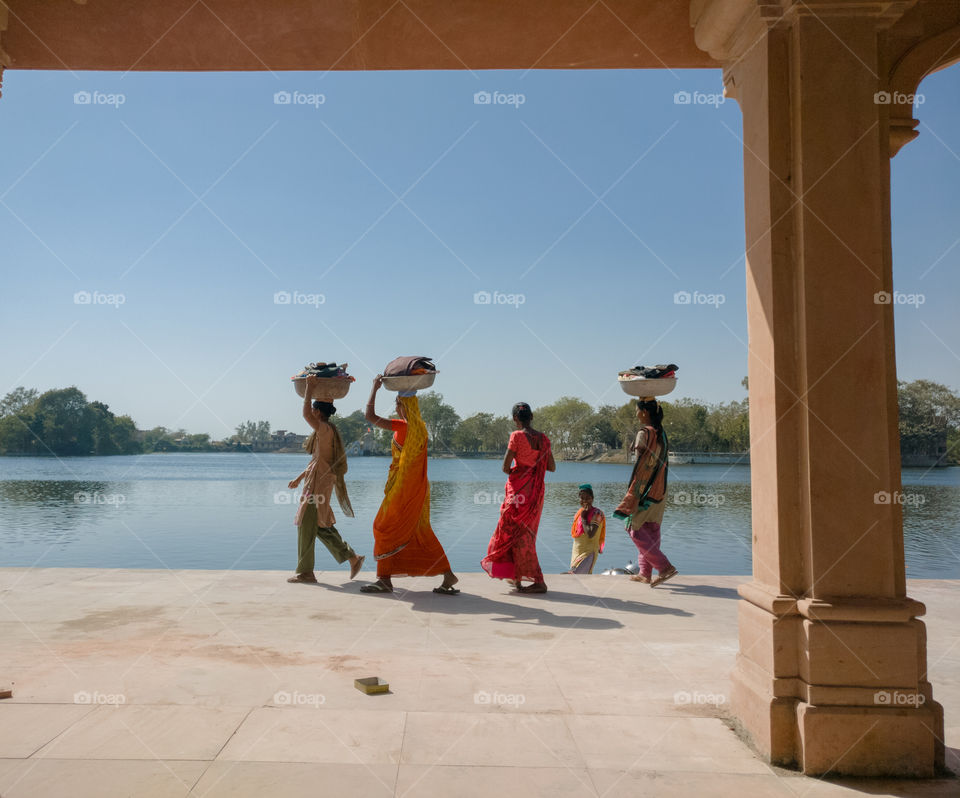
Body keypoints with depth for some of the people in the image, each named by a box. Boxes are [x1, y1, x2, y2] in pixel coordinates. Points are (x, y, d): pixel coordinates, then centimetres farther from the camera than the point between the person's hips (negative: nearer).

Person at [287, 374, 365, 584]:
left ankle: (306, 572, 5)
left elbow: (305, 414, -29)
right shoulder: (323, 432, 17)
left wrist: (309, 388, -20)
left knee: (307, 525, -2)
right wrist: (299, 478, 25)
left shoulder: (325, 429, -13)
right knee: (321, 526, 13)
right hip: (316, 480, 10)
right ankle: (353, 558, 16)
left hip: (320, 481, -10)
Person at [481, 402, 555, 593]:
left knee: (519, 534, -1)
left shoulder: (517, 436, -13)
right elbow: (552, 467, 8)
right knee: (526, 532, 18)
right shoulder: (543, 439, 4)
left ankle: (538, 581, -7)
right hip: (536, 491, 7)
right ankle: (517, 576, 29)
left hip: (518, 489, -6)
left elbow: (505, 467, -14)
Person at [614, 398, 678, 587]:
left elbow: (639, 463, -17)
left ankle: (665, 567, -10)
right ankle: (646, 574, 17)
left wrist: (631, 494, -14)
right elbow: (661, 462, 12)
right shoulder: (661, 433, 9)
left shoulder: (644, 433, -15)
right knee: (651, 530, 11)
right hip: (658, 489, 9)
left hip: (644, 488, -9)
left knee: (635, 529, -2)